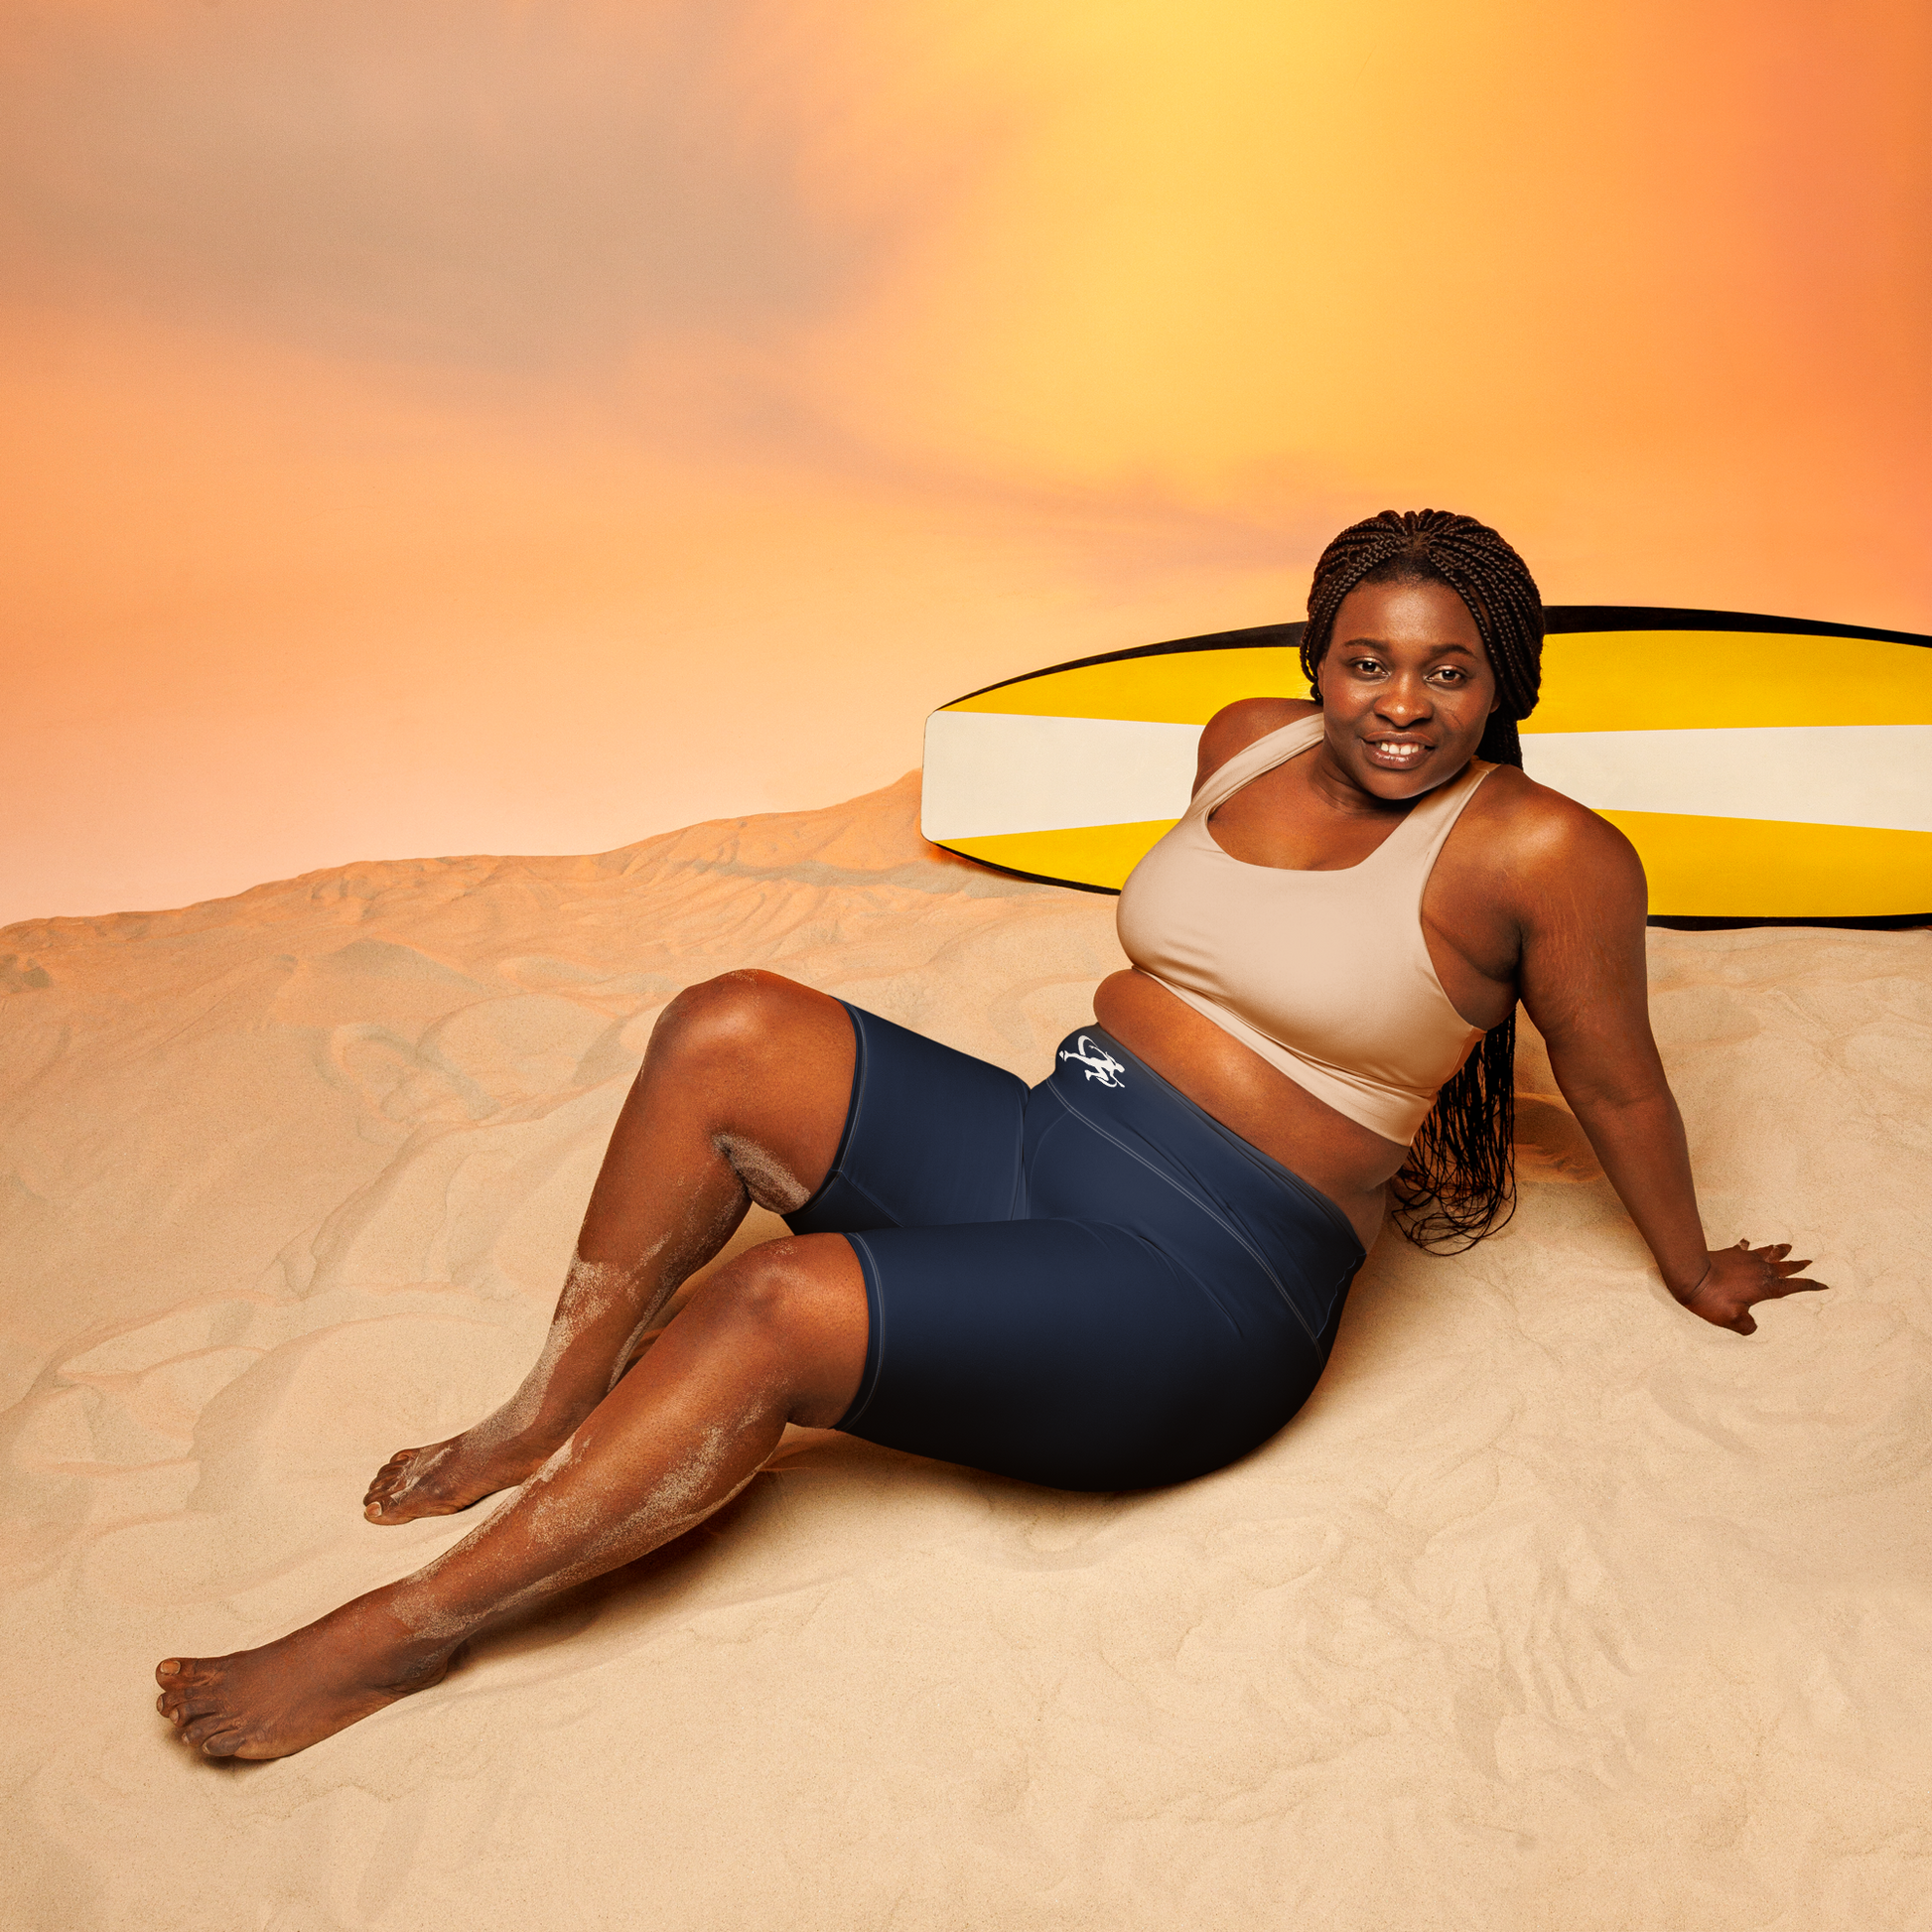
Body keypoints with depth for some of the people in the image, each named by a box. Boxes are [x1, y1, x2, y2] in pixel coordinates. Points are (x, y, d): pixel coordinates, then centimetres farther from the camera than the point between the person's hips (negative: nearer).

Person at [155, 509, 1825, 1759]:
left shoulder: (1538, 851, -9)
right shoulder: (1249, 744, 9)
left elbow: (1619, 1083, 3)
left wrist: (1698, 1275, 16)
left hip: (1203, 1294, -7)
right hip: (1031, 1147, 7)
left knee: (780, 1310, -25)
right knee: (730, 1030, -14)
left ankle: (413, 1623, -8)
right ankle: (546, 1420, -1)